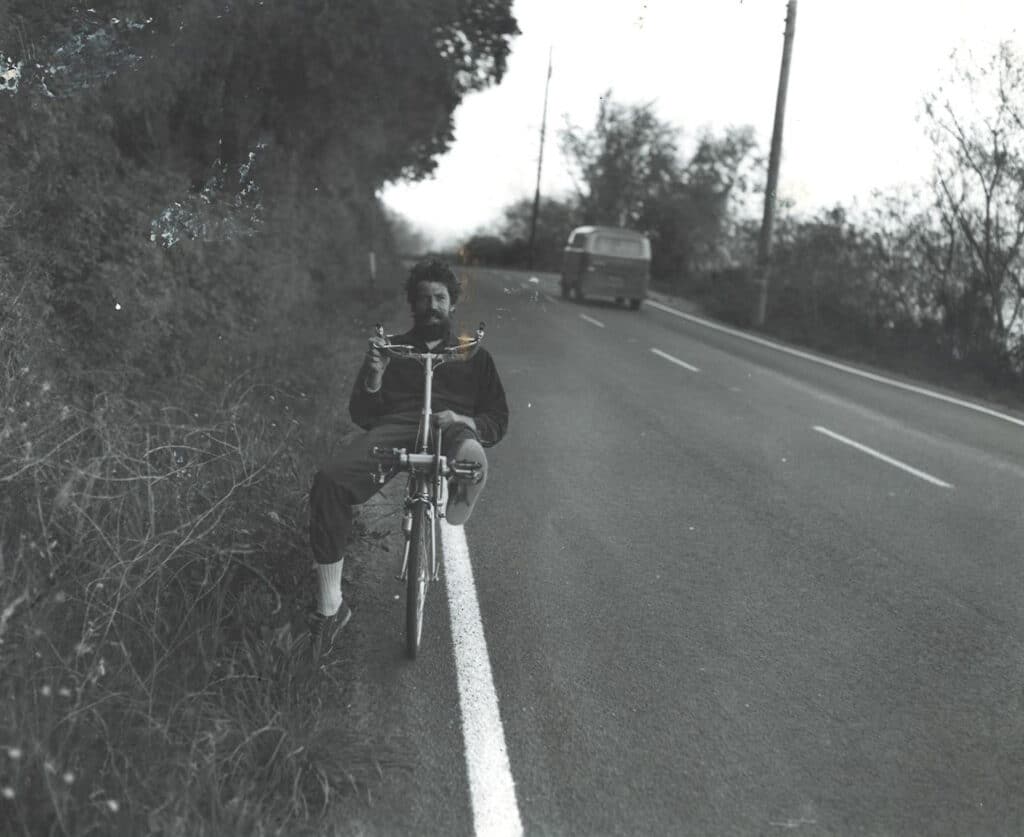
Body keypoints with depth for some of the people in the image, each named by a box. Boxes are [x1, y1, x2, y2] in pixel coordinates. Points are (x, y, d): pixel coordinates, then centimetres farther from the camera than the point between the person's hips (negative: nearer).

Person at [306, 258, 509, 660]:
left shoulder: (474, 356, 26)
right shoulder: (391, 348, 27)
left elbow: (497, 421, 17)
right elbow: (361, 415, 19)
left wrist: (462, 421, -5)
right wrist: (373, 377, -2)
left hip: (452, 430, -1)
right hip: (394, 428, 1)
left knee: (471, 457, -43)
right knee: (330, 481, -31)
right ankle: (330, 607, -23)